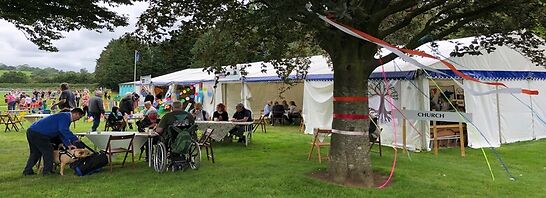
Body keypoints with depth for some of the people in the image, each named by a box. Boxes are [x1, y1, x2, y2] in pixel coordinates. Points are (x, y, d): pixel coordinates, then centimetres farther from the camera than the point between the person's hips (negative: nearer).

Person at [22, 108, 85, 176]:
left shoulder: (64, 117, 18)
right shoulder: (65, 116, -13)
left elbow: (62, 133, 20)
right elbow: (63, 130, -27)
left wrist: (68, 144, 10)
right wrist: (75, 139, -19)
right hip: (38, 133, -11)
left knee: (35, 153, 20)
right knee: (48, 151, -1)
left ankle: (27, 171, 26)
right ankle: (47, 171, 4)